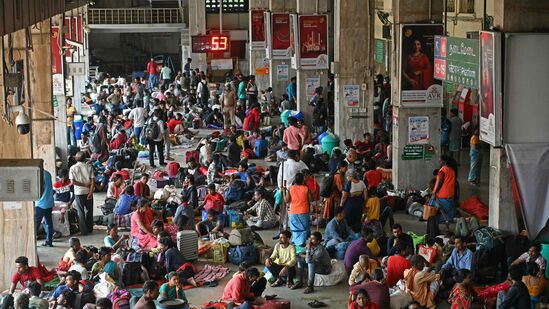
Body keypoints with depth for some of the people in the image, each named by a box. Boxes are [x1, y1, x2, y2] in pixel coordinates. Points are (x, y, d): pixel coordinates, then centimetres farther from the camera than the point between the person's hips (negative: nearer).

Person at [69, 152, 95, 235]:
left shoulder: (73, 168, -6)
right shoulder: (89, 167, -2)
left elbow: (72, 182, -12)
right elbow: (92, 181, -8)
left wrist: (83, 184, -7)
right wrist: (90, 192, -8)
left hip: (79, 192, -2)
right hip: (88, 192, 2)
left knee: (81, 212, 6)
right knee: (89, 210, 14)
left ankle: (83, 231, 5)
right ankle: (89, 229, 20)